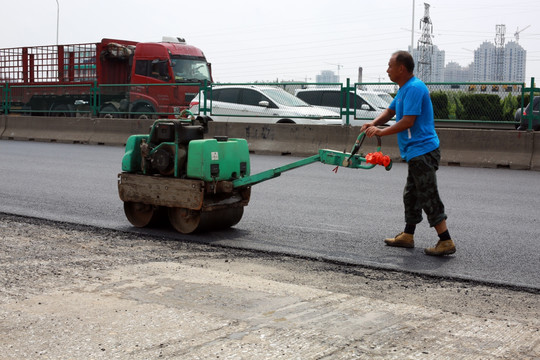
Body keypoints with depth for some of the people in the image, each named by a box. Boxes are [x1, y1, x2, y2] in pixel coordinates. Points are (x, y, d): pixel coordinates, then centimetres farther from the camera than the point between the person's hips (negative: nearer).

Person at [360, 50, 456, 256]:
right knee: (411, 196, 17)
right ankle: (407, 236, 28)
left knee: (429, 197, -9)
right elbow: (391, 111, 24)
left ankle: (446, 242, -6)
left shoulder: (414, 88, -18)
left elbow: (408, 121, -23)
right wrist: (373, 124, 4)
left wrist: (381, 132, -14)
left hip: (423, 152, -11)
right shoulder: (405, 89, 16)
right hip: (416, 153, 11)